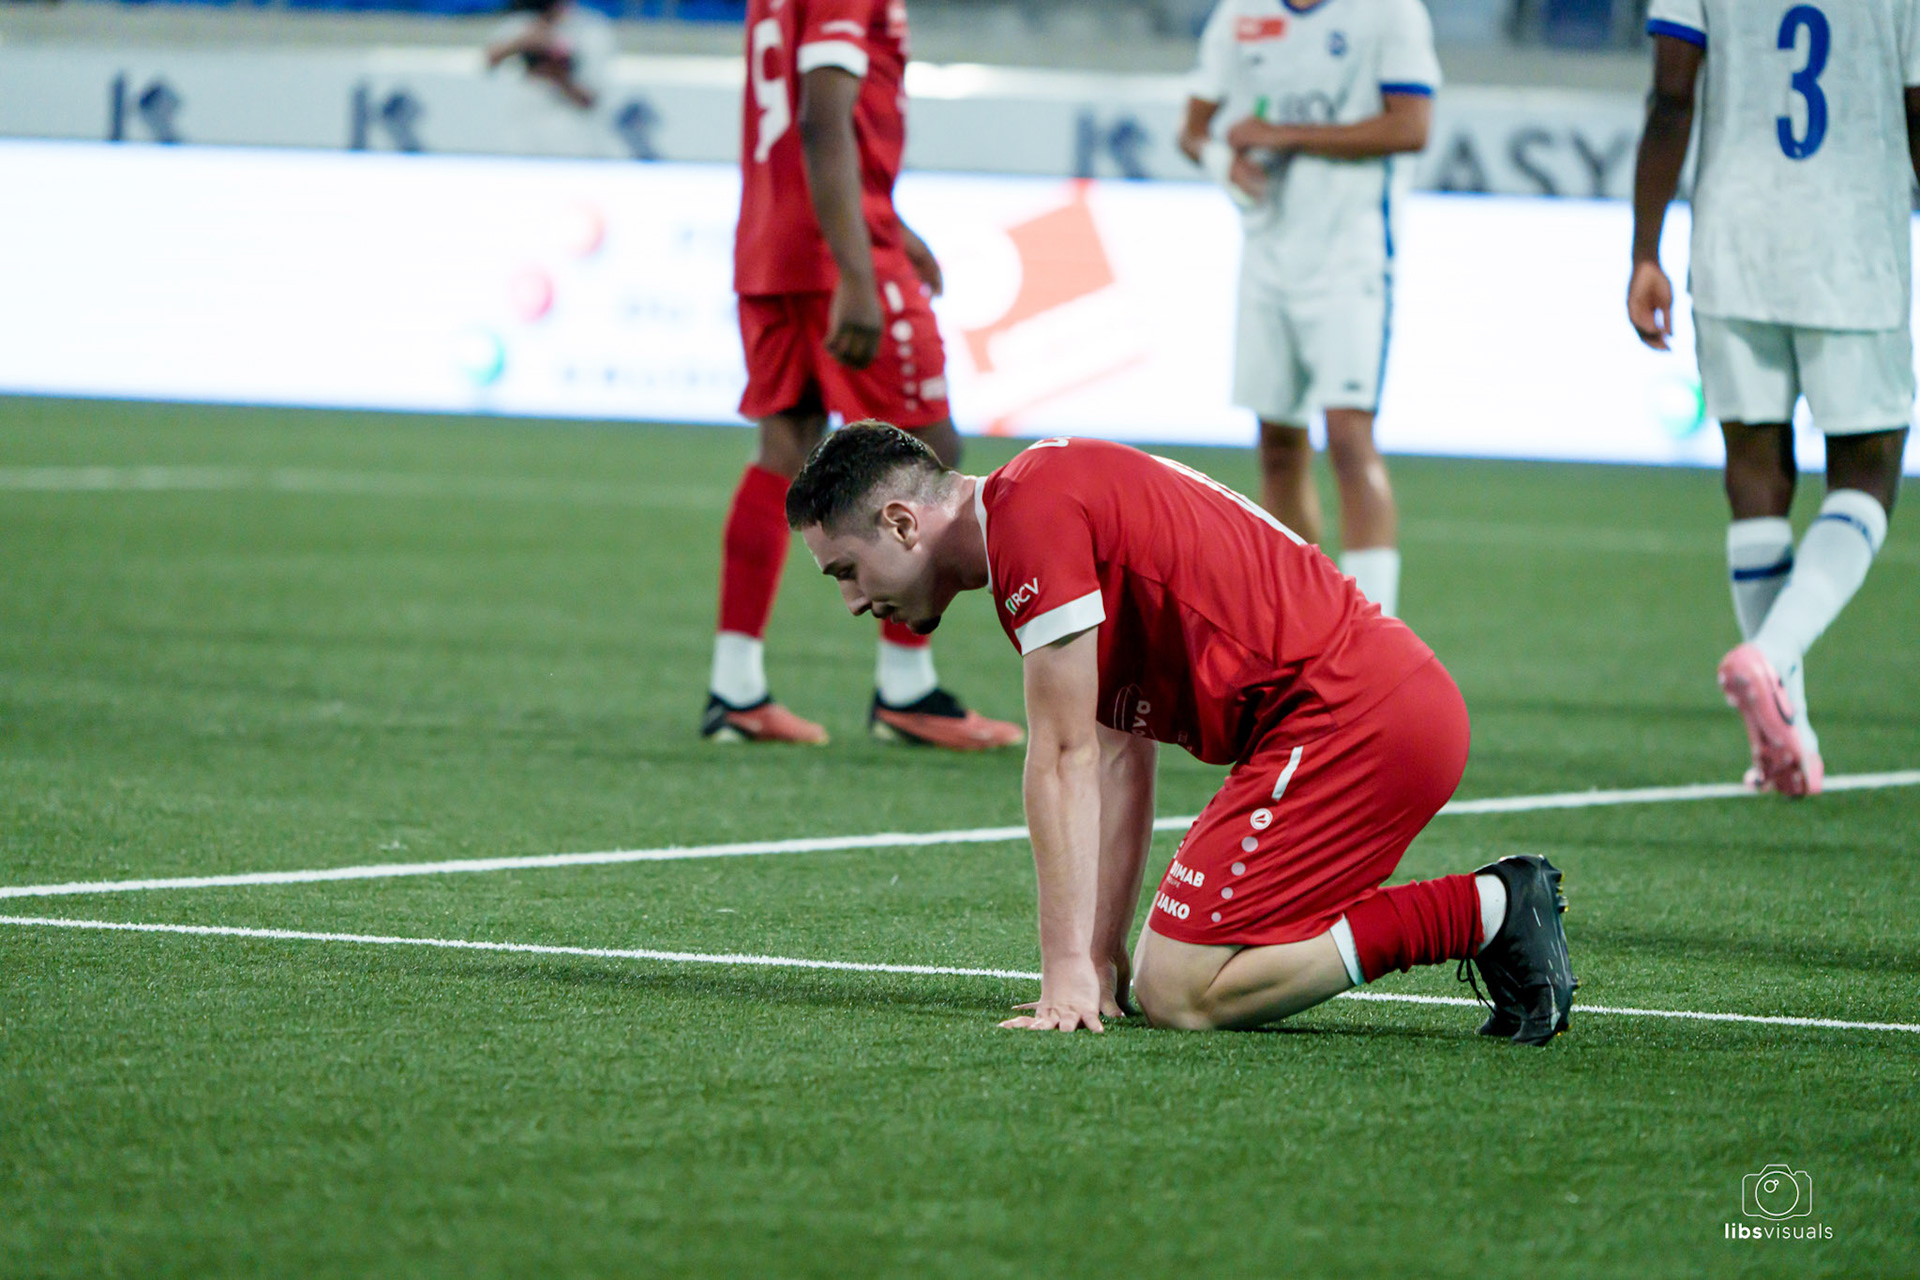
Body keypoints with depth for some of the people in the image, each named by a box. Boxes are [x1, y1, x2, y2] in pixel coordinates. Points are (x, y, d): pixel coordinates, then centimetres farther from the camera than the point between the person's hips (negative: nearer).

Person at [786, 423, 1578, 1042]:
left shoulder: (1031, 509, -11)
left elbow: (1062, 760, -11)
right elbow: (1116, 765, 18)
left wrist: (1068, 971, -9)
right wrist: (1099, 963, 13)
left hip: (1350, 715, -10)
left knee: (1177, 991, -10)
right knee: (1166, 975, 14)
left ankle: (1486, 914, -8)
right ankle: (1493, 908, 10)